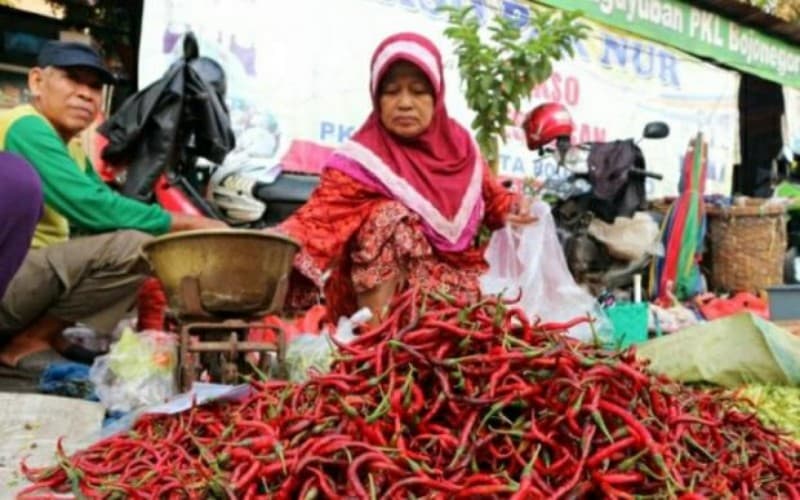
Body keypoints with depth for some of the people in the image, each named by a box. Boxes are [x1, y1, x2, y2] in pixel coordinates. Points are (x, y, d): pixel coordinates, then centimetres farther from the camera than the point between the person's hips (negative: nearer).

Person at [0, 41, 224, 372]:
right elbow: (91, 207, -24)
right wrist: (190, 225, -19)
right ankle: (27, 342, -9)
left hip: (33, 275, 10)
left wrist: (187, 226, -6)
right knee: (134, 244, -25)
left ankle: (56, 336, 3)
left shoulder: (72, 147, 15)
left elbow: (106, 209, 9)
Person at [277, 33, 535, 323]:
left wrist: (514, 209, -5)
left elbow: (491, 196, 17)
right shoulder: (365, 159, -14)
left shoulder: (458, 143, 2)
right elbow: (321, 214, -28)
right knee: (390, 215, -29)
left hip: (460, 281, 4)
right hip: (389, 295, -3)